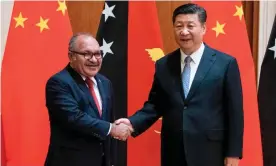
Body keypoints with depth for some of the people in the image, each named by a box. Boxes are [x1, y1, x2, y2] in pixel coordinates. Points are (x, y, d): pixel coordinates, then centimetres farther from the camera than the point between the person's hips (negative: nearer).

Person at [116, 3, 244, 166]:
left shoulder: (226, 63, -4)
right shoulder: (163, 65, 5)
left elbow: (235, 111, -4)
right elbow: (155, 105, 7)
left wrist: (233, 153, -5)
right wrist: (132, 123, -10)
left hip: (209, 152, -3)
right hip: (173, 152, 3)